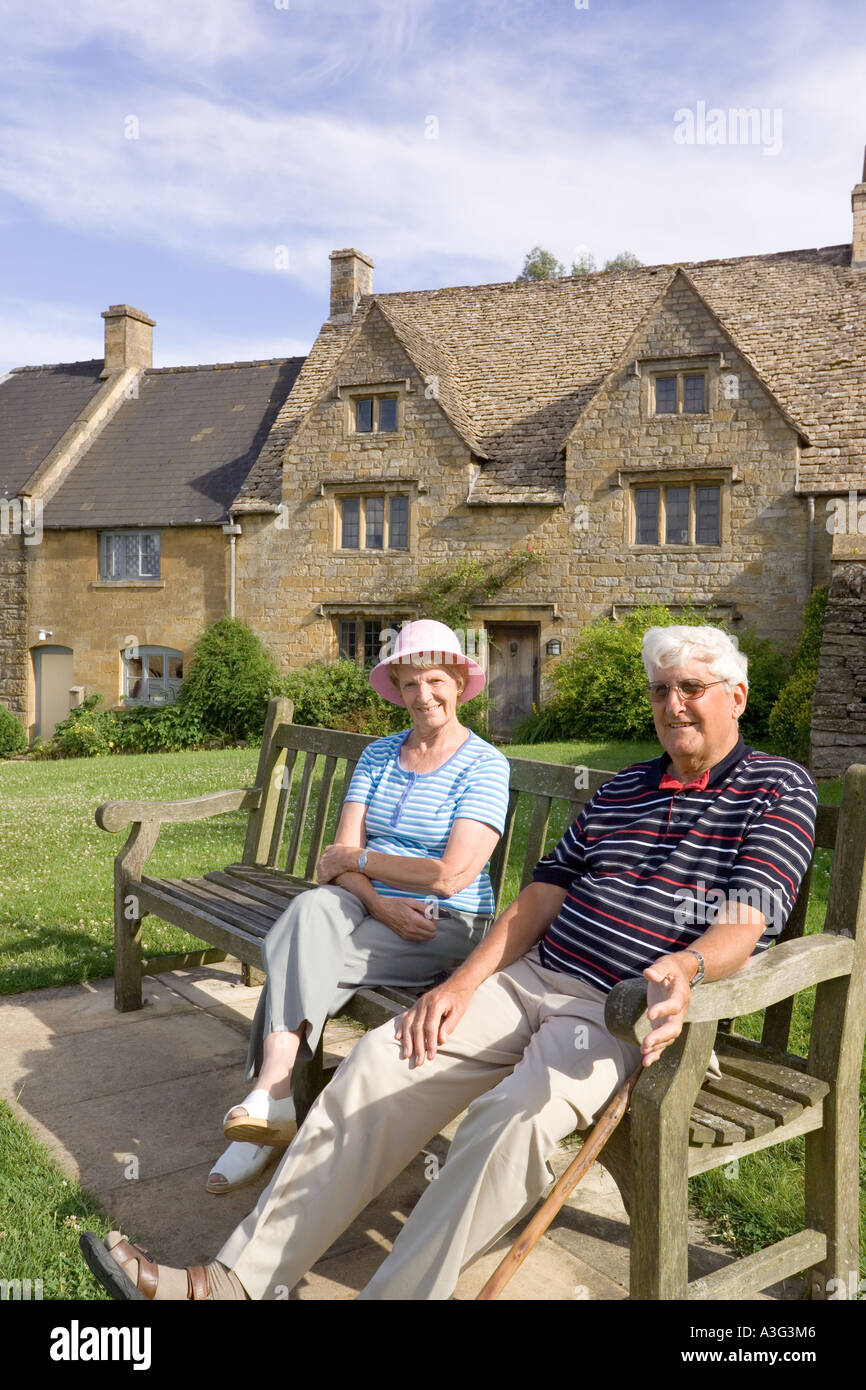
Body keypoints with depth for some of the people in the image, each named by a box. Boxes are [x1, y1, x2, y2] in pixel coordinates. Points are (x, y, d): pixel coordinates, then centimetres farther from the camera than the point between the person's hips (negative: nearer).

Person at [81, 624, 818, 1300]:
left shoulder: (780, 789, 2)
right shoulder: (625, 785, 19)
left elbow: (745, 924, -12)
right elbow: (543, 893, 13)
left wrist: (686, 967, -34)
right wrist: (463, 984, 2)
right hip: (533, 976, 6)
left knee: (516, 1112, -33)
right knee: (382, 1060, -12)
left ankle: (396, 1291, -22)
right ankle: (240, 1279, -7)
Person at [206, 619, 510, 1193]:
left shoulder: (485, 766, -6)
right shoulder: (379, 755, 12)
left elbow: (451, 876, -17)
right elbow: (340, 856, 2)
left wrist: (360, 858, -7)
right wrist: (380, 902, -18)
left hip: (446, 924, -4)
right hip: (371, 908, 5)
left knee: (294, 961, -25)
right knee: (311, 908, -30)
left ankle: (270, 1096, -15)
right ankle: (272, 1099, -31)